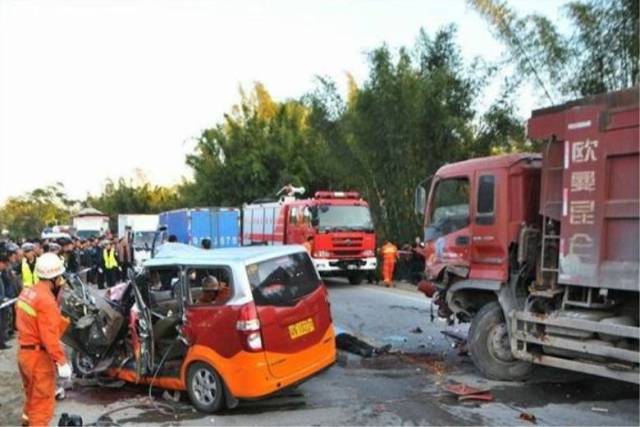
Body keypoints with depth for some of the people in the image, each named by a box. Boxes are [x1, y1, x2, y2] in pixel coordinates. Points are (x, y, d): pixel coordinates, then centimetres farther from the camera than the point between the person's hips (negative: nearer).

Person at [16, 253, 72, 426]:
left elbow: (26, 322, 10)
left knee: (32, 397, 26)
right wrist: (61, 361, -25)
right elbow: (50, 336, -27)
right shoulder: (46, 299, -23)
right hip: (39, 356, -9)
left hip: (24, 352, 9)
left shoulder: (27, 292, 4)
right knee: (43, 402, 1)